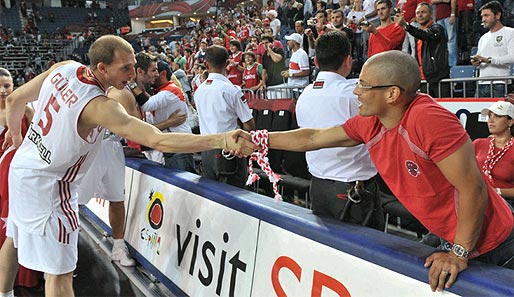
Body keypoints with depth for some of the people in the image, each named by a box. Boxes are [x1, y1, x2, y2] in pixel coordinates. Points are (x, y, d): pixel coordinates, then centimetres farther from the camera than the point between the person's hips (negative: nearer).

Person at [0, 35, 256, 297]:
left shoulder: (65, 68, -8)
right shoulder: (99, 106, -31)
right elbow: (159, 141, -41)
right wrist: (223, 140, -46)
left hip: (22, 166, 9)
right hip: (47, 186, -9)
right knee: (59, 271, -4)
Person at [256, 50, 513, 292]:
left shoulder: (429, 119, -32)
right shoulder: (369, 124, -8)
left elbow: (473, 189, -28)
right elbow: (313, 138, 2)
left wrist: (460, 252, -20)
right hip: (443, 237, 7)